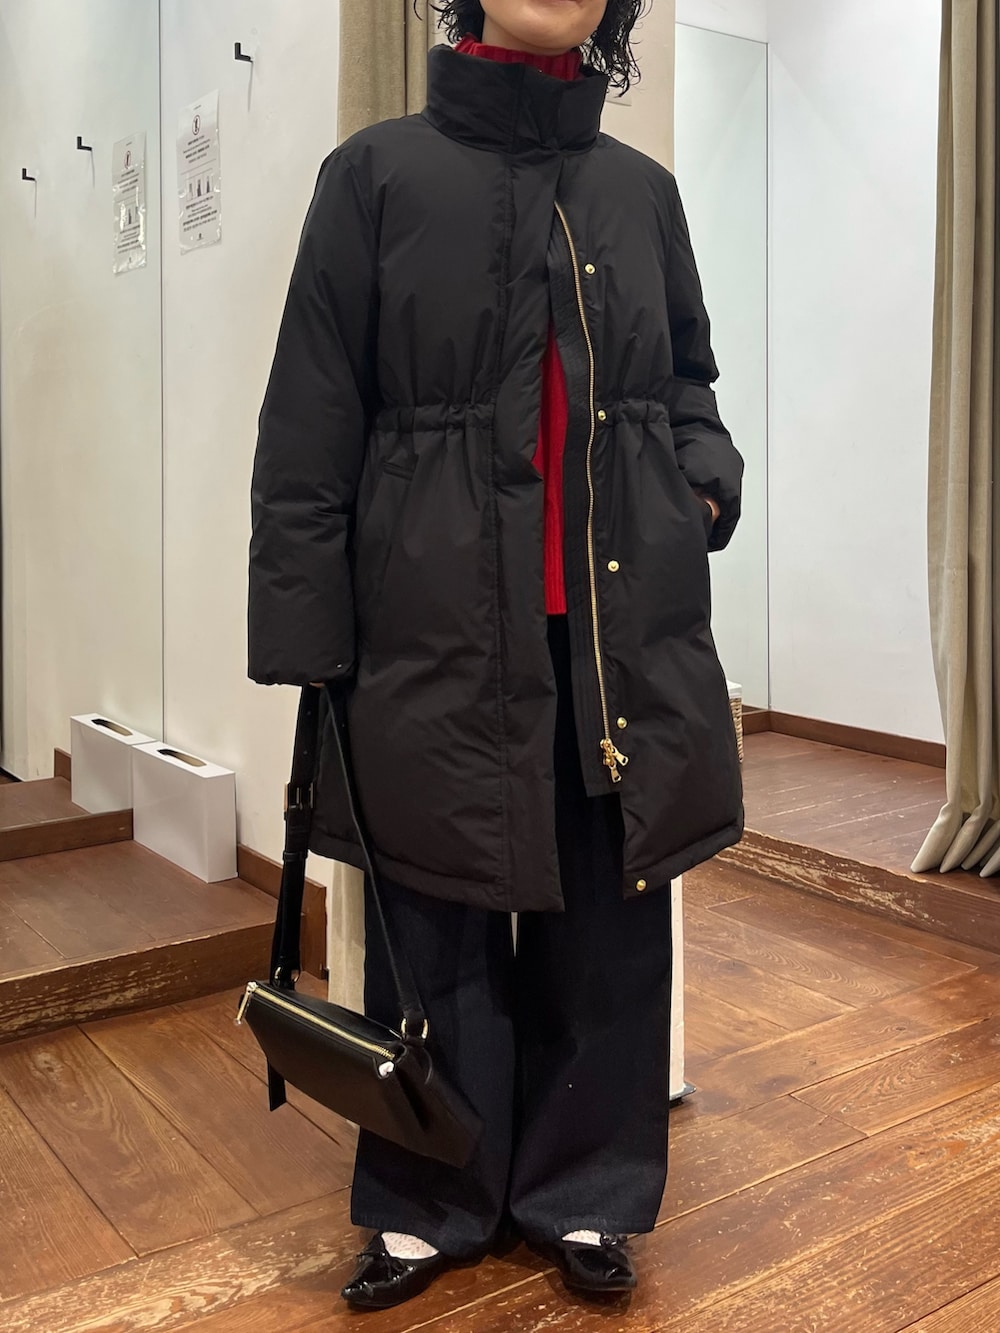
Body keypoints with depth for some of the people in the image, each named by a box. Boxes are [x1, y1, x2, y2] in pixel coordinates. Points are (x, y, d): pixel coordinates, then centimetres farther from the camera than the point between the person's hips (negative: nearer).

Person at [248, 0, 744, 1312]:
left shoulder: (643, 190, 11)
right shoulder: (377, 173, 1)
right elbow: (311, 423, -3)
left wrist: (708, 474, 0)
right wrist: (304, 637, -7)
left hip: (626, 625, 3)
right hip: (442, 628, -2)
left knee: (609, 922, 10)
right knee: (435, 928, 8)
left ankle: (583, 1194, 31)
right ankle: (430, 1203, 30)